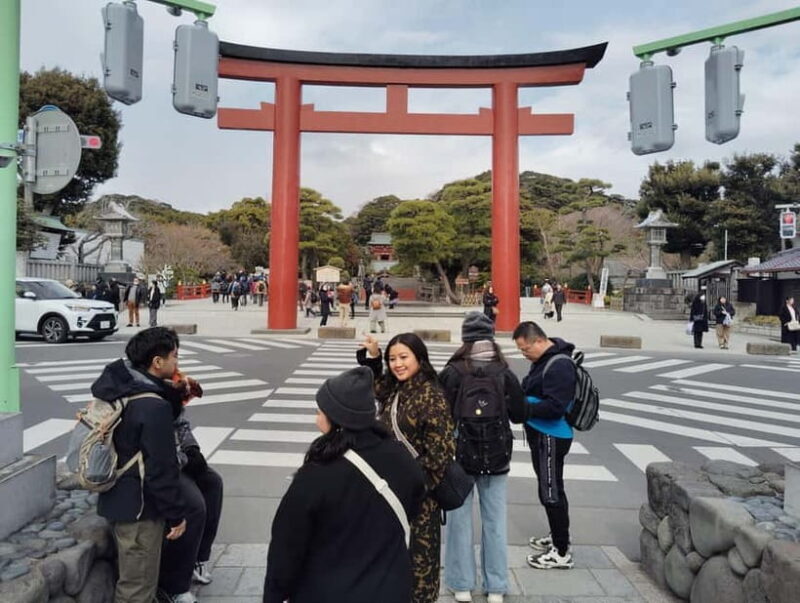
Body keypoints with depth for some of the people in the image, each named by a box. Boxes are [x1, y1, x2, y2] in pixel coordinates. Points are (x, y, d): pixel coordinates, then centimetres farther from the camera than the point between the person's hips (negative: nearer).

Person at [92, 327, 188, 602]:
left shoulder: (120, 387, 3)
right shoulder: (154, 406, -26)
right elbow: (161, 468, -22)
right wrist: (176, 513, -14)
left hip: (118, 498, 10)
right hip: (139, 506, -9)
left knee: (128, 577, 26)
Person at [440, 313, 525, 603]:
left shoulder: (451, 373, -12)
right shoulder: (505, 374, -7)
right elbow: (519, 415, -2)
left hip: (459, 454, -1)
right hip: (496, 456, 1)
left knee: (460, 520, 12)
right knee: (495, 521, 12)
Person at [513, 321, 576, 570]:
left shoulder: (559, 365, -22)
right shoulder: (543, 360, 9)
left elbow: (555, 407, -27)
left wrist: (521, 407, -23)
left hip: (552, 438, -10)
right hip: (541, 435, 10)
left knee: (551, 493, -1)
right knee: (550, 490, 21)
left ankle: (562, 552, 11)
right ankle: (558, 537, 36)